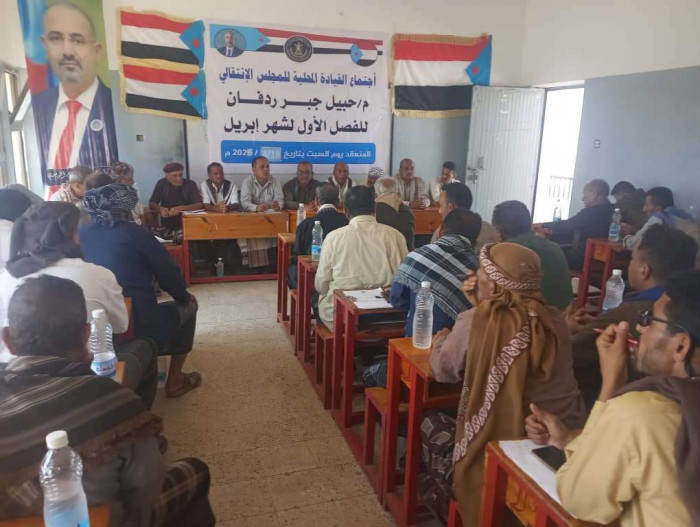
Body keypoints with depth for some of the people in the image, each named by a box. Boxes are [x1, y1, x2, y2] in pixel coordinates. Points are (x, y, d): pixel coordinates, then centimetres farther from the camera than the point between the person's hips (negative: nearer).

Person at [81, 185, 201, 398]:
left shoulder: (80, 236, 5)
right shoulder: (135, 233, -9)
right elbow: (169, 274, -4)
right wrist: (184, 297, 16)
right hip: (141, 328, -6)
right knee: (187, 307, 22)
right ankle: (175, 382, 24)